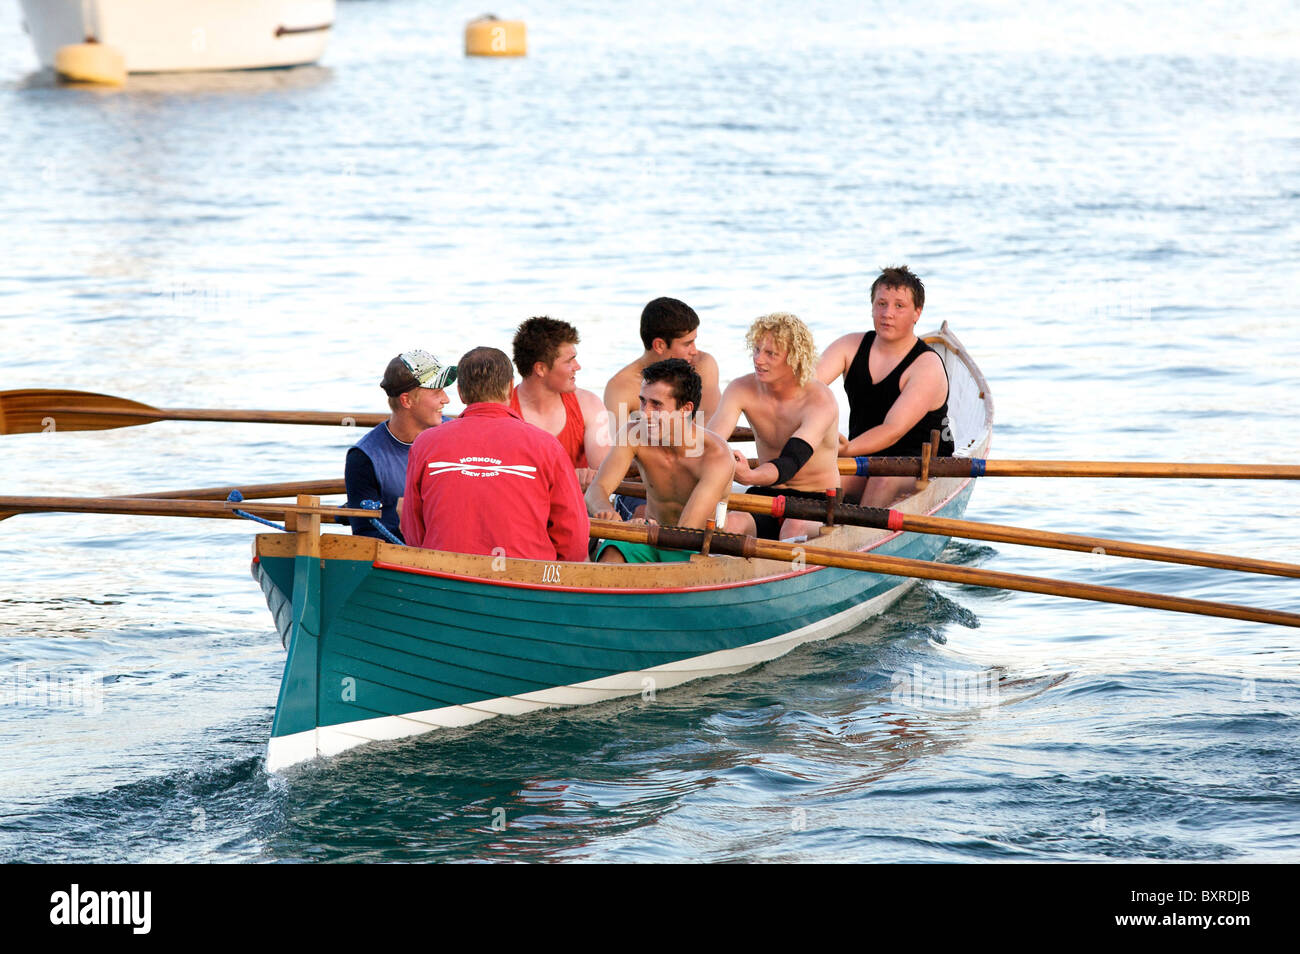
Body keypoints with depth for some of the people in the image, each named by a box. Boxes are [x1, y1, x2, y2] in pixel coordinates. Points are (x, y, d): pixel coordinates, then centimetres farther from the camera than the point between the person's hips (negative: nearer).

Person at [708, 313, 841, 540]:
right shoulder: (741, 390, -5)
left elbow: (791, 463, -33)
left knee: (794, 529, -38)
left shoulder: (820, 402, -20)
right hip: (767, 495, 4)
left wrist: (750, 476, -55)